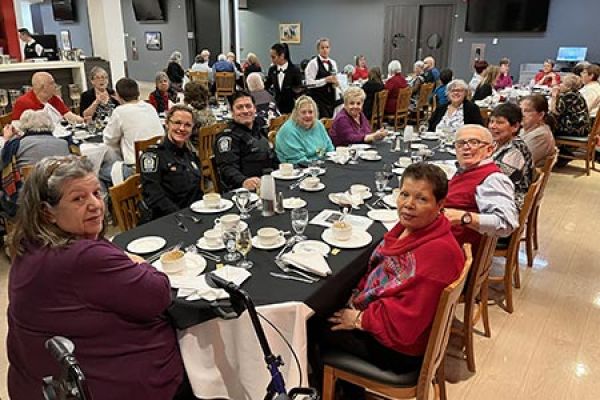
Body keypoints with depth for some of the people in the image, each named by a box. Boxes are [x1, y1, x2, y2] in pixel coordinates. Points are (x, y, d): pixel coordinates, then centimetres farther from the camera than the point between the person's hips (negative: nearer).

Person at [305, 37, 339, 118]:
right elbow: (309, 83, -13)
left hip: (331, 97, 6)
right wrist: (325, 80, -16)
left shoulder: (333, 63, 13)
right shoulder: (313, 63, -6)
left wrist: (335, 82, -2)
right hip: (318, 98, -6)